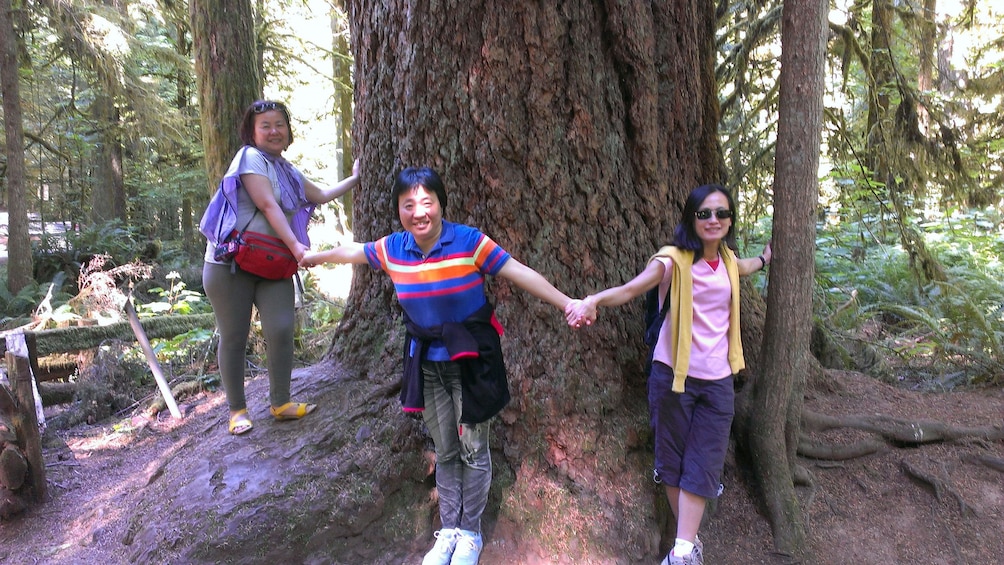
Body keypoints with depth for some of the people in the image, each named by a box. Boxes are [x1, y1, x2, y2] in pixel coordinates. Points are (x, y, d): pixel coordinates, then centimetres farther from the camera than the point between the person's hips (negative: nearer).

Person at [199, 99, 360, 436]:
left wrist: (354, 179, 32)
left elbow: (321, 196, 30)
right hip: (230, 263, -6)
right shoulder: (250, 157, -7)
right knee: (234, 338, 1)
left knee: (281, 330, -8)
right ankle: (237, 410, 14)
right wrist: (295, 246, -26)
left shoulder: (288, 172, 17)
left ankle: (280, 404, 7)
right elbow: (268, 205, -18)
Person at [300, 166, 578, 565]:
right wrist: (313, 258, 30)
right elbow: (351, 252, 14)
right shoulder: (392, 249, -5)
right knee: (445, 452, 16)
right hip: (427, 362, 4)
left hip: (471, 358, -4)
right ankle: (449, 530, 30)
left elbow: (521, 274, -20)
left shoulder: (469, 242, -19)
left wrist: (567, 304, -28)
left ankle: (470, 533, 25)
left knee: (473, 450, 7)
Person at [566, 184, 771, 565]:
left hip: (717, 380, 4)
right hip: (673, 374, -4)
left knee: (701, 464, 0)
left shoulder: (727, 259, 6)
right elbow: (632, 288, -31)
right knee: (673, 458, 7)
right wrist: (594, 300, -49)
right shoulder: (674, 259, -12)